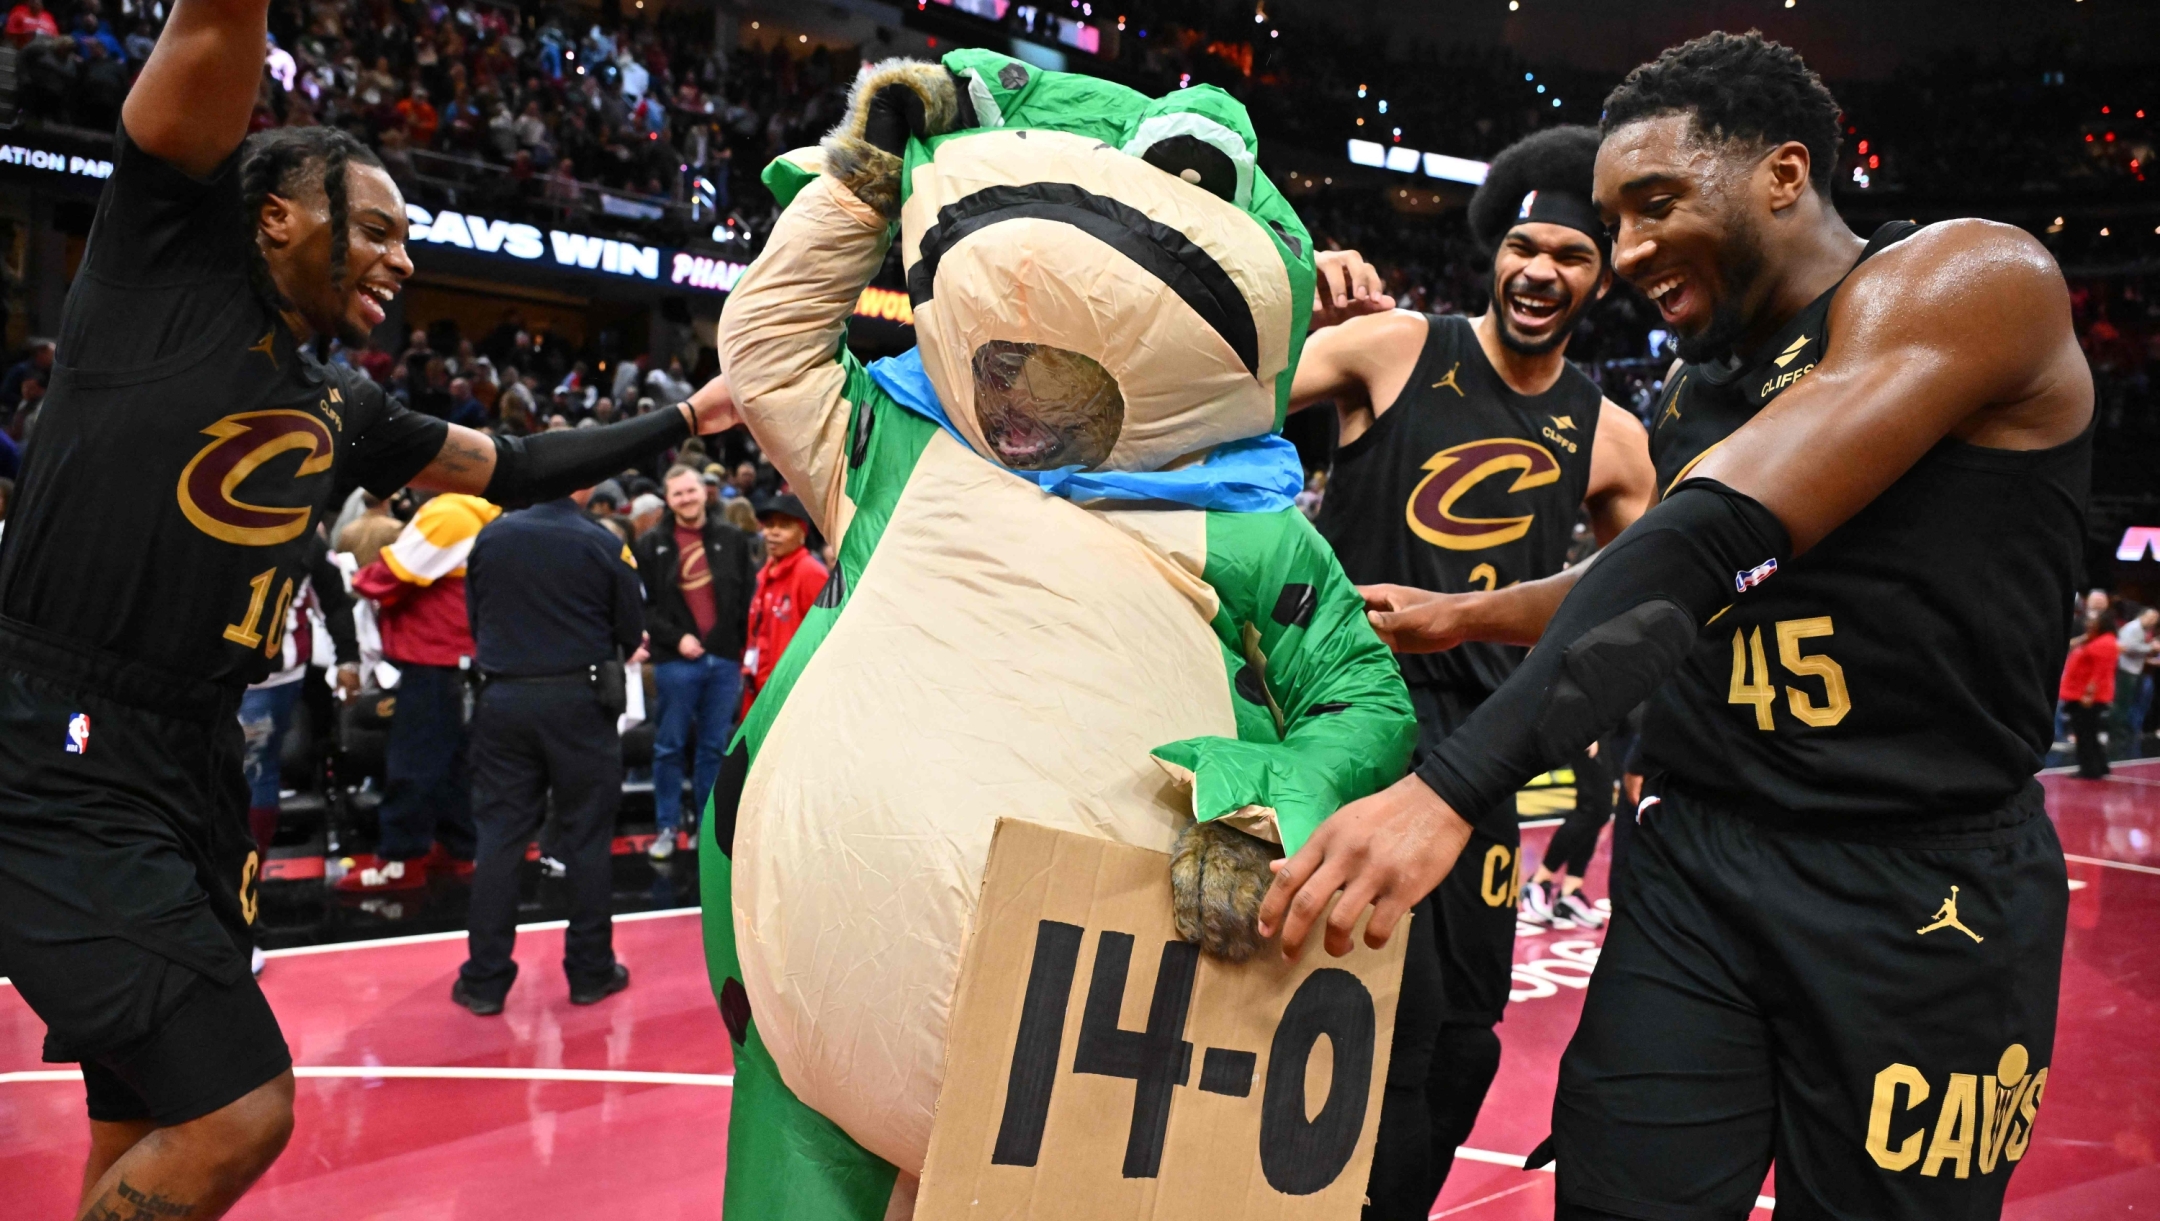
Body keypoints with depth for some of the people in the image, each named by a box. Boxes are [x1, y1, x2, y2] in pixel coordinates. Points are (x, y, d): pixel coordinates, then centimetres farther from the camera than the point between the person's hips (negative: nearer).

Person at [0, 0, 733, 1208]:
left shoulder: (342, 410, 15)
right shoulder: (174, 260, -3)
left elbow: (510, 469, 28)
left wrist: (692, 416, 31)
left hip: (193, 775, 8)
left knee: (150, 1138, 15)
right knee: (240, 1113, -13)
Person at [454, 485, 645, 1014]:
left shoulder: (489, 537, 0)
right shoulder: (603, 545, -9)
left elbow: (476, 622, 9)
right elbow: (632, 633, -1)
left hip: (503, 698, 3)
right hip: (579, 699, -2)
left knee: (499, 837, 7)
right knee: (586, 837, 7)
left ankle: (484, 980, 11)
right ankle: (590, 973, 14)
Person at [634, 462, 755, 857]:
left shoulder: (733, 540, 7)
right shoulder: (650, 544, 2)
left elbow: (749, 599, 7)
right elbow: (643, 604, -1)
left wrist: (743, 648, 0)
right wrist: (675, 638, -12)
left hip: (724, 660, 2)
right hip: (675, 660, -1)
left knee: (714, 749, 8)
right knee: (670, 747, 4)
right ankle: (666, 827, 14)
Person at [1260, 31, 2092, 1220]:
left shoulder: (1968, 280, -13)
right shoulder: (1690, 394, 11)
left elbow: (1707, 544, -26)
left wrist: (1453, 788, -33)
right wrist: (1462, 616, 23)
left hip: (1920, 895, -5)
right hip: (1692, 863, 6)